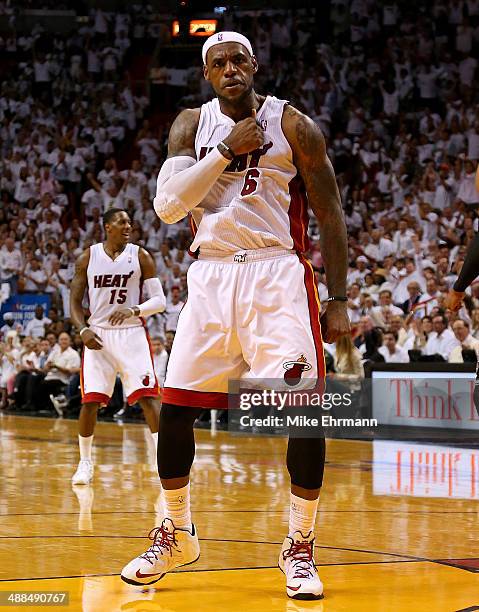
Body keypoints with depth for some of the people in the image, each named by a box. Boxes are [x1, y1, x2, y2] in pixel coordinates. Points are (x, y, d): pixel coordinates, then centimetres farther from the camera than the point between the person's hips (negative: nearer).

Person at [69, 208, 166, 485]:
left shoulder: (141, 256, 0)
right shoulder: (88, 257, 4)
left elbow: (160, 300, -2)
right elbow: (75, 301, 8)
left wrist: (134, 310, -21)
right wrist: (83, 330, -10)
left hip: (132, 333, -1)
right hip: (98, 334, 1)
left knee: (148, 395, -13)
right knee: (90, 400, -2)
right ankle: (85, 463, 15)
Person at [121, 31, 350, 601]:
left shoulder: (294, 126, -2)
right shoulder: (191, 125, 6)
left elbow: (329, 215, 0)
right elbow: (167, 204, -7)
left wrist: (338, 301, -4)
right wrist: (228, 150, -15)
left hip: (278, 275, -3)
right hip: (211, 276, 3)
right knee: (175, 405, 0)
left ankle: (300, 547, 0)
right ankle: (176, 534, 20)